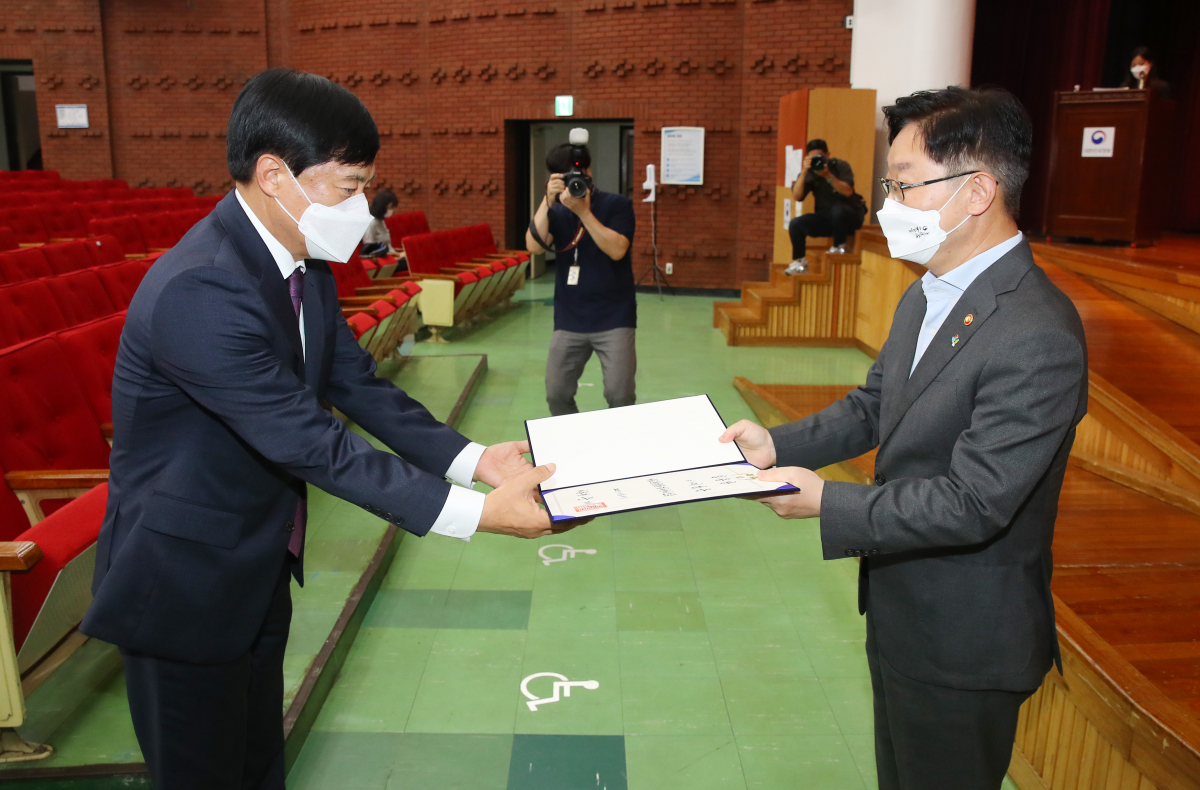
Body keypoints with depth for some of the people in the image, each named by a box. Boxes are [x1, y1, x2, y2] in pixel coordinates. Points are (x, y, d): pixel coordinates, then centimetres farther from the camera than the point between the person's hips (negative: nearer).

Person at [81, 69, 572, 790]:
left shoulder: (303, 262, -2)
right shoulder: (199, 290, -31)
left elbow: (357, 384, 1)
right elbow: (312, 446, -32)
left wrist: (475, 459, -9)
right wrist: (476, 513, -30)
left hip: (261, 568, 8)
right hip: (185, 588, -8)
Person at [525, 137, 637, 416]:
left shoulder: (617, 205, -2)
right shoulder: (557, 212, 7)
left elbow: (617, 250, -17)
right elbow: (534, 246, -10)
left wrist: (584, 212, -21)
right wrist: (547, 201, -18)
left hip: (613, 320, -3)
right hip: (569, 322, 3)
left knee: (620, 395, -11)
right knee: (556, 395, 3)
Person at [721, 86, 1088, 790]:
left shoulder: (1038, 336, -29)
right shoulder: (926, 296, 2)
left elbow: (971, 504, -29)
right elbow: (873, 406, 8)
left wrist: (826, 502, -23)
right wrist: (777, 445, -7)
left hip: (962, 640, -8)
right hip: (898, 608, 8)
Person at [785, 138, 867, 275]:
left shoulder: (840, 166, -7)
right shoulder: (810, 172, 0)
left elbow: (848, 191, -22)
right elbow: (797, 197, -12)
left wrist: (828, 175, -30)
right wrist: (804, 172, -21)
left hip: (850, 215, -4)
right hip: (825, 217, 4)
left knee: (838, 209, -39)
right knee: (795, 224, -18)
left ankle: (839, 247, -15)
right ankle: (800, 261, -4)